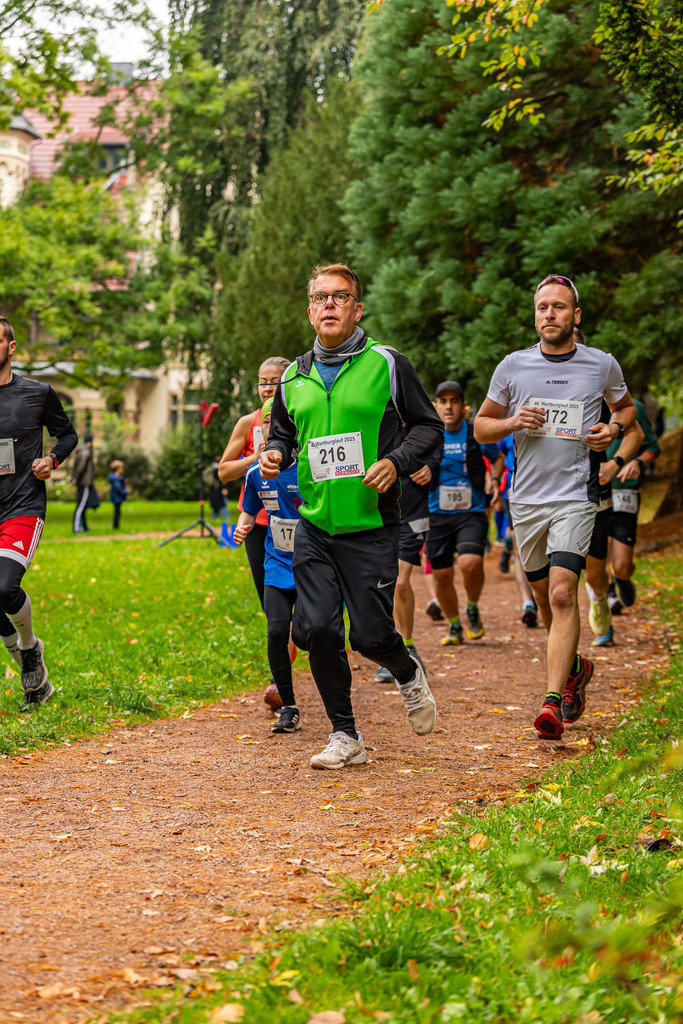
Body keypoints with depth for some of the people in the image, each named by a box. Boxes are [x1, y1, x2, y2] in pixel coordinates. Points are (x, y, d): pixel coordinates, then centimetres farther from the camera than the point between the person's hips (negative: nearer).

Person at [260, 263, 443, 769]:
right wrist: (274, 456, 2)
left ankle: (410, 675, 30)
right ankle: (345, 736, 8)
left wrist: (396, 462, -16)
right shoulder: (294, 376, 11)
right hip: (314, 525, 4)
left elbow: (428, 426, 2)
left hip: (371, 526, -4)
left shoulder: (387, 365, -1)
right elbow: (282, 433, 24)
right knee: (316, 629, -6)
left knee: (370, 634, -6)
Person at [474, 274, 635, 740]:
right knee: (545, 598, 15)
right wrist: (513, 423, -9)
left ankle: (553, 701, -20)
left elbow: (627, 407, 20)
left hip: (576, 496, -3)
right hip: (527, 499, 3)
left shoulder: (603, 365, 1)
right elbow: (482, 426, 12)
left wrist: (614, 429, -2)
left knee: (562, 593, -18)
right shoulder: (512, 367, 3)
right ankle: (575, 666, 42)